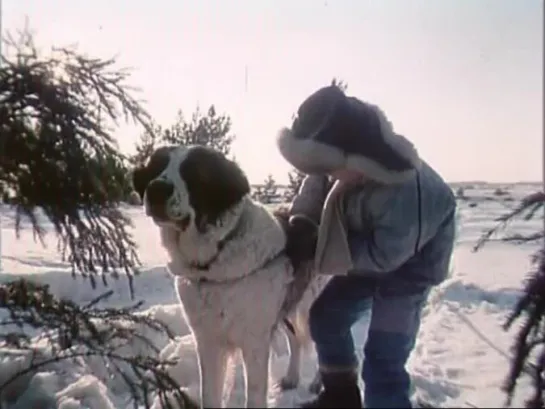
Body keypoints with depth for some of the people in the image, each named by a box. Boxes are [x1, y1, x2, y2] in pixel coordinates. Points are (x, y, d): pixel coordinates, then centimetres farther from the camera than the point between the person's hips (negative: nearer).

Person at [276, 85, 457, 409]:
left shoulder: (402, 192, -42)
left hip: (411, 260, -7)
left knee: (384, 356, -11)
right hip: (371, 245, 7)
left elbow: (384, 254, -31)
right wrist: (301, 226, -24)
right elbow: (315, 189, -5)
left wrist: (317, 248, -31)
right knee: (326, 315, 12)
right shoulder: (342, 160, -22)